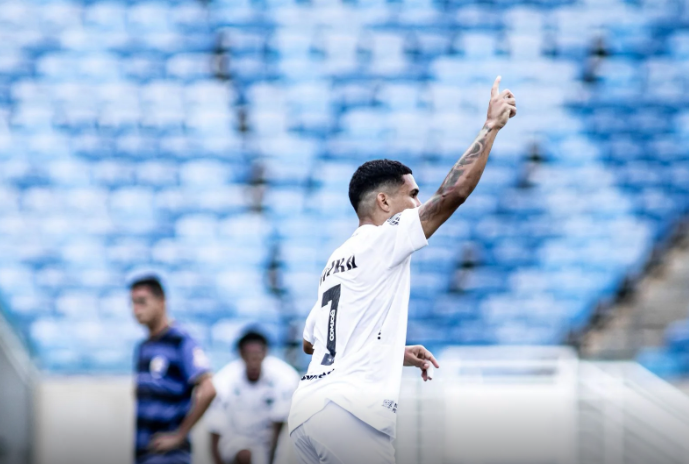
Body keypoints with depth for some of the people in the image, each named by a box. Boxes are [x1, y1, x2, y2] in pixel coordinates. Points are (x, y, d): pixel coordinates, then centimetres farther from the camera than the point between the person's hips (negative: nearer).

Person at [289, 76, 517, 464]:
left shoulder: (338, 261, 23)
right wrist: (492, 125, 2)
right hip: (348, 407, -9)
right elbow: (453, 193, -8)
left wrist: (395, 353, 30)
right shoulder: (381, 241, -2)